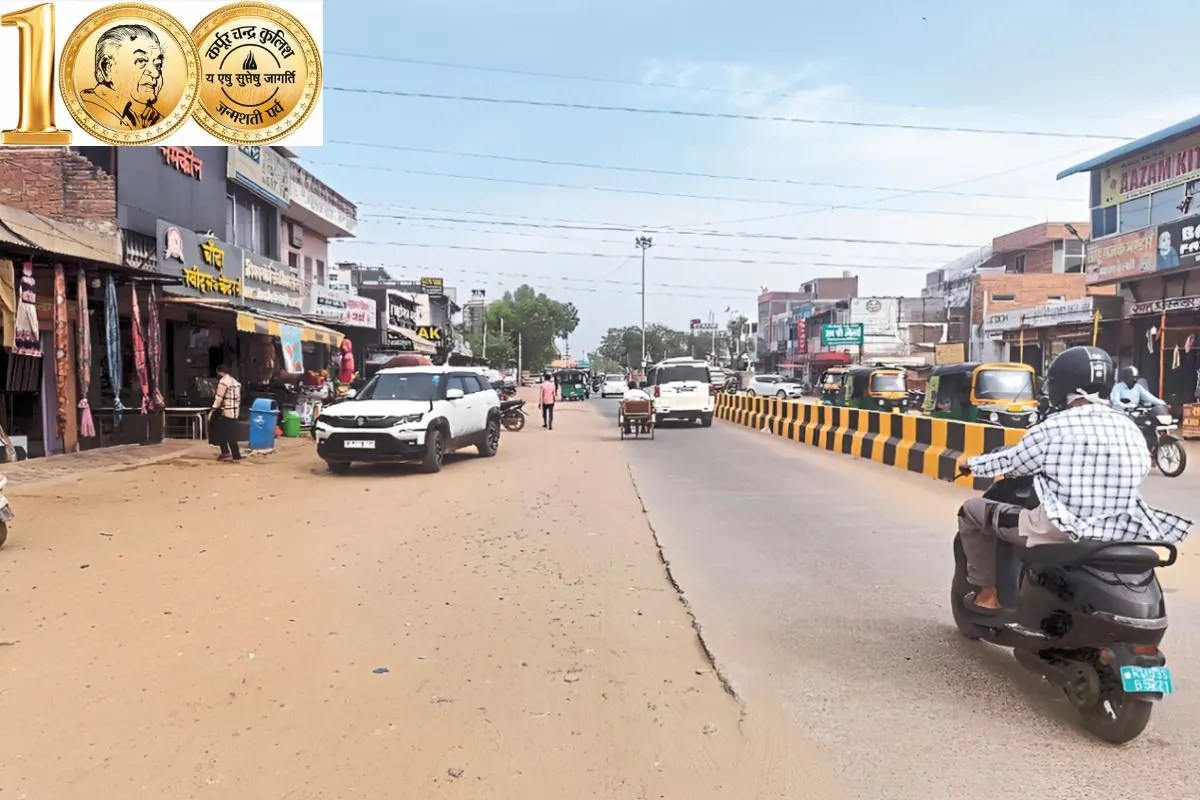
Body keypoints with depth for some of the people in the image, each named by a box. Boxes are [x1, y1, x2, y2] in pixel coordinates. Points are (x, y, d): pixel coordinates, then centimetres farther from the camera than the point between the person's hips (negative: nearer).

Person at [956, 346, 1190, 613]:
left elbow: (1008, 463, 1)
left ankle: (986, 594, 16)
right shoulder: (1132, 430, 5)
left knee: (972, 510, 12)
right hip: (1120, 537, 6)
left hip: (1062, 534, -6)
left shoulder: (1053, 427, -12)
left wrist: (972, 463, 22)